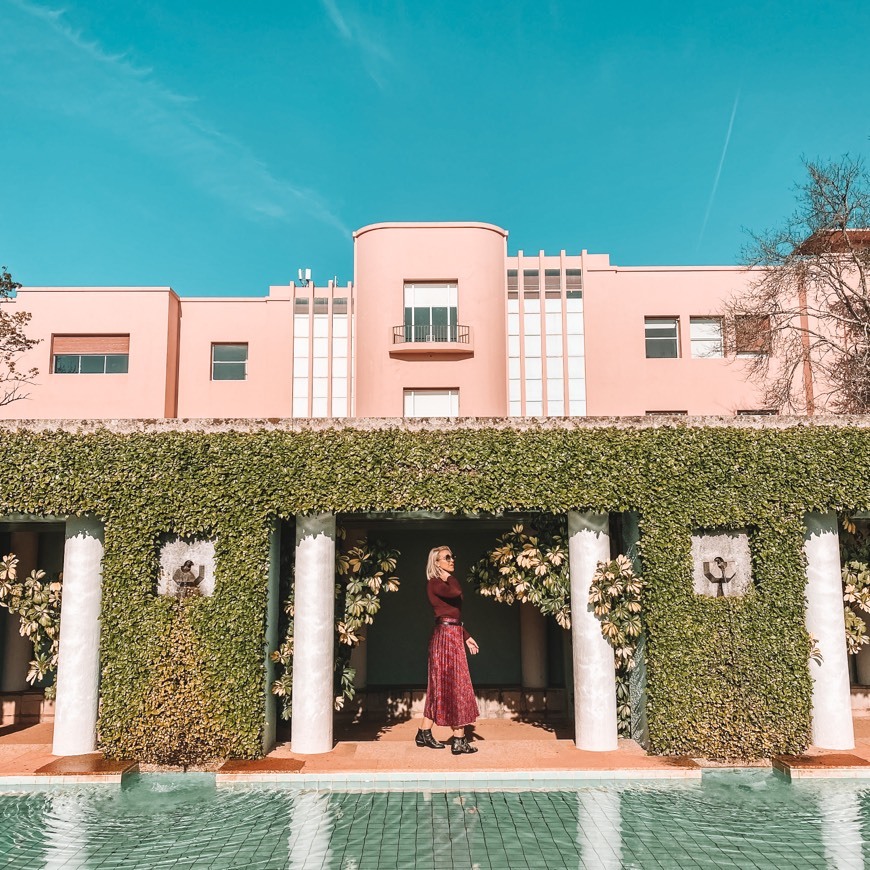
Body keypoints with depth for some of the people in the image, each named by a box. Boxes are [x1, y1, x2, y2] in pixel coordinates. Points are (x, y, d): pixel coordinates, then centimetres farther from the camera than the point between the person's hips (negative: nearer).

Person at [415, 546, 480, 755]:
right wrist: (449, 577, -11)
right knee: (455, 686, -7)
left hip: (453, 635, 9)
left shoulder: (445, 584, 18)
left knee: (442, 686, 13)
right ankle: (459, 740, -3)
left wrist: (467, 637, 19)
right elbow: (456, 592, -30)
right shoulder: (434, 583, -10)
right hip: (446, 635, -9)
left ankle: (425, 733, 20)